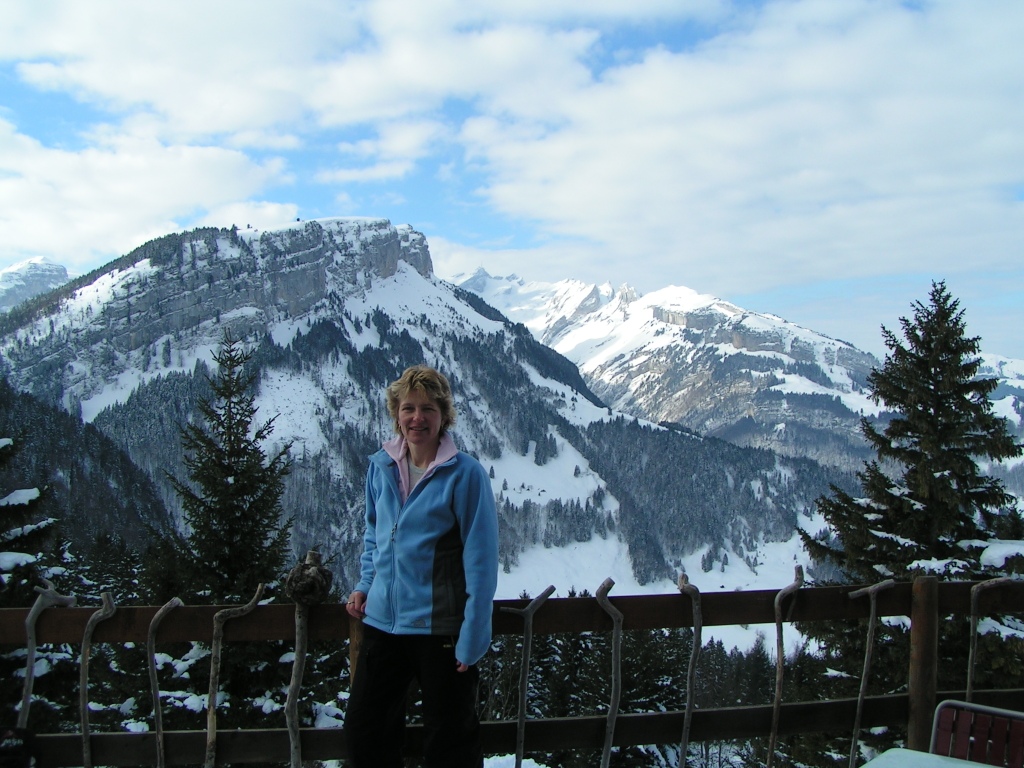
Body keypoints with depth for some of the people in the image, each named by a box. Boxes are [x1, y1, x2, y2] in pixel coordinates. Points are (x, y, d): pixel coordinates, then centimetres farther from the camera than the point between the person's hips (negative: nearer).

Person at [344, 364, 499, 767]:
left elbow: (480, 560, -13)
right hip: (382, 621, 5)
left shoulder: (465, 474, -13)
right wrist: (365, 584, 5)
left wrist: (472, 637, -15)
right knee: (362, 730, 14)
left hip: (440, 627, -5)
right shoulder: (380, 466, 3)